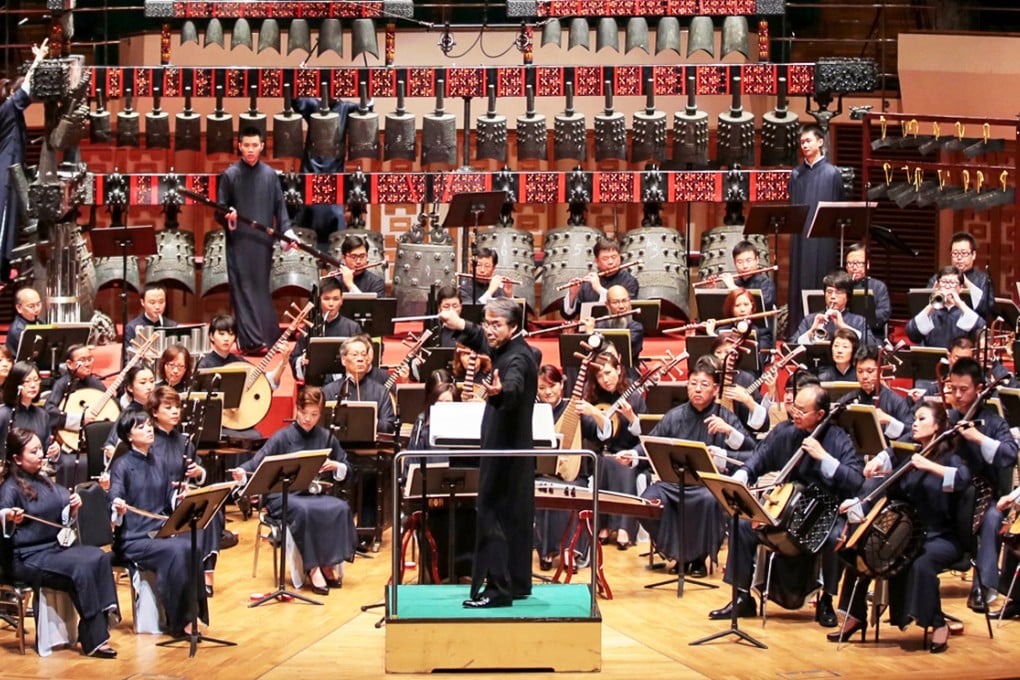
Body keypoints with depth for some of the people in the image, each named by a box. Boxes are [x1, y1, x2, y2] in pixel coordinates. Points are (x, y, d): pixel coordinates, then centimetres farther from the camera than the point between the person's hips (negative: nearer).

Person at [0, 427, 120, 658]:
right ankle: (93, 640, -23)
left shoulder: (43, 480, 14)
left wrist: (73, 508, -2)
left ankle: (107, 612, -23)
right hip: (28, 557, -8)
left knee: (100, 557, -18)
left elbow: (62, 518, 19)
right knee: (81, 569, -28)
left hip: (56, 546, 8)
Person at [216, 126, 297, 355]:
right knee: (244, 289, -4)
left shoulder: (270, 175, 8)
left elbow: (279, 207, 8)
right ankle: (252, 340, -6)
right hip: (239, 242, -2)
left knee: (262, 289, 7)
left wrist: (286, 230, -6)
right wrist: (227, 217, -22)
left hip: (263, 242, 2)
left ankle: (267, 337, 14)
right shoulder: (229, 175, 1)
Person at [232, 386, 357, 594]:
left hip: (316, 494, 4)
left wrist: (336, 466, -11)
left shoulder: (326, 437, 9)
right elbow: (258, 463, -13)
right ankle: (313, 568, -25)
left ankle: (328, 564, -13)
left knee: (341, 508, -26)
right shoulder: (282, 437, -2)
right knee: (304, 511, -36)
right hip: (284, 495, -3)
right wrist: (242, 472, -34)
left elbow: (346, 471, 13)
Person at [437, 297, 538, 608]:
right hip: (512, 448, 11)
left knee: (493, 516, -9)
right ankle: (517, 583, 22)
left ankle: (497, 588, -8)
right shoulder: (506, 349, 10)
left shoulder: (518, 357, -20)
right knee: (514, 517, 14)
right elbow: (485, 342, 33)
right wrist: (462, 326, 22)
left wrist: (499, 391, -63)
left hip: (505, 450, -11)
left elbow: (513, 388, -42)